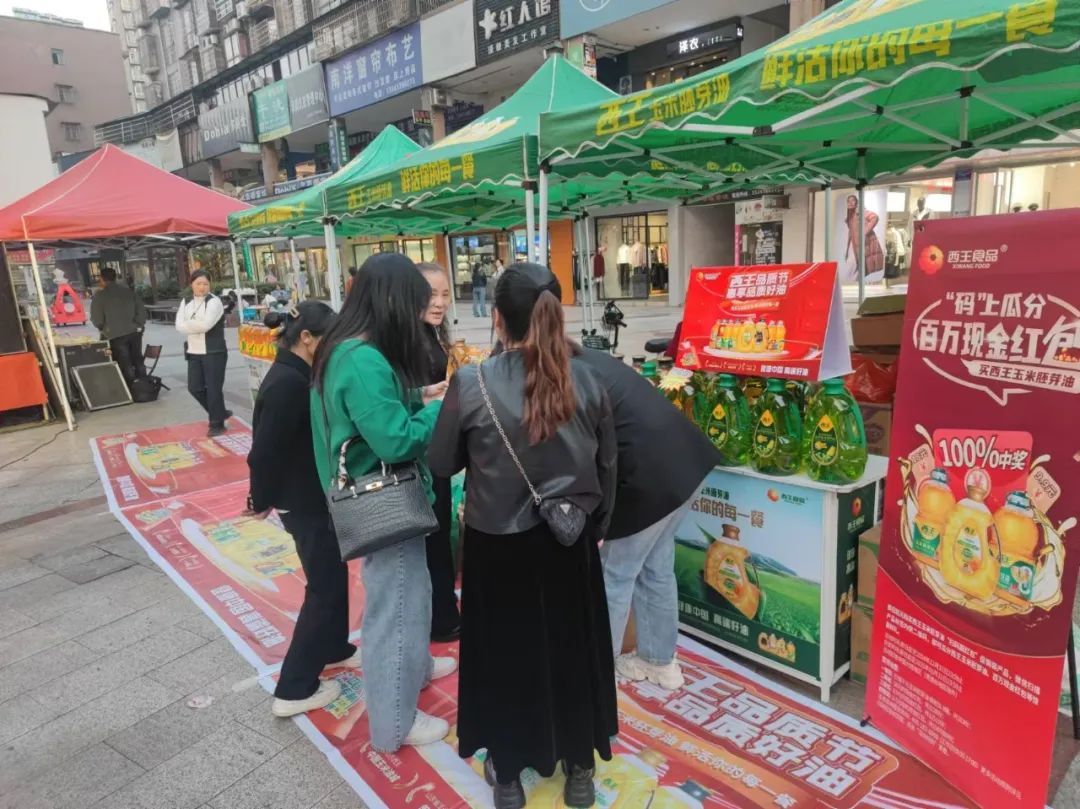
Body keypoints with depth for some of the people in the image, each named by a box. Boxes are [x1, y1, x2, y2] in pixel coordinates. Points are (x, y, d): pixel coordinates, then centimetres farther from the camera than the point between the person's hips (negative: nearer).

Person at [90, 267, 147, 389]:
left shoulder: (99, 296, -7)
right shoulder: (129, 291, 3)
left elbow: (97, 319, -5)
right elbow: (141, 310, 1)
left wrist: (104, 329, 14)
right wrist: (139, 325, 9)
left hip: (116, 335, -4)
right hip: (135, 332, 4)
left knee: (125, 365, 3)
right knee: (138, 361, 15)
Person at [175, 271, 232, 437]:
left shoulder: (214, 301, -9)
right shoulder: (186, 303, 11)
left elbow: (206, 324, -22)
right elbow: (179, 326, -3)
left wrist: (188, 325, -7)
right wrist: (197, 326, -17)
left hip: (214, 352, -6)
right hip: (193, 352, 7)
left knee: (214, 388, -2)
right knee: (194, 387, 8)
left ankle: (217, 424, 11)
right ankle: (220, 413, 28)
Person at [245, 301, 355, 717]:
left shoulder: (294, 375, 6)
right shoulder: (288, 384, -26)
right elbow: (264, 451, -24)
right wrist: (262, 501, -11)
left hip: (314, 495, 10)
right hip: (305, 502, -10)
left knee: (333, 575, 23)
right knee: (325, 586, 2)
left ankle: (334, 647, 43)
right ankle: (293, 690, 14)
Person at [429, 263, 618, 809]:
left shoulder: (471, 383, -18)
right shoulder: (584, 380, -10)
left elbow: (441, 464, -6)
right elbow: (607, 465, 0)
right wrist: (596, 525, 15)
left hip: (498, 544, -2)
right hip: (570, 540, 3)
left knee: (505, 654, 18)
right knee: (573, 649, 20)